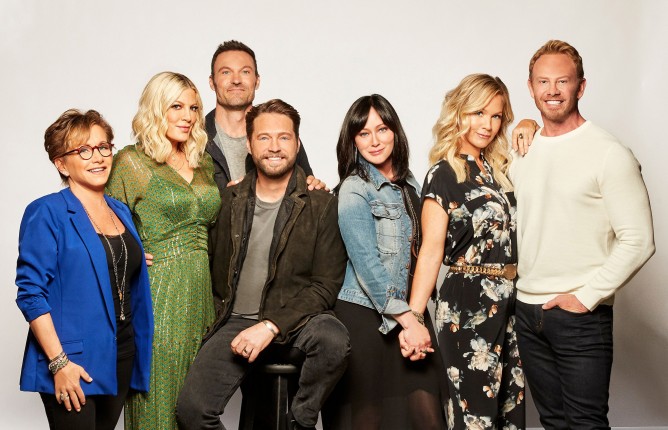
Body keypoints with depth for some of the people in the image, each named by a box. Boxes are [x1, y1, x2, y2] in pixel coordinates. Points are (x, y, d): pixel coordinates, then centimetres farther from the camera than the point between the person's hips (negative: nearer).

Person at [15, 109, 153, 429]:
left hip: (121, 358, 7)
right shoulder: (47, 213, -9)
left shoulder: (121, 211, 12)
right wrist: (59, 362, -19)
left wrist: (138, 352, 10)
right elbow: (31, 292, -14)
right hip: (71, 365, -6)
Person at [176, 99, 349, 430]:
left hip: (292, 321, -2)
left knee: (333, 339, -34)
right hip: (234, 322, 2)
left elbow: (326, 286, -6)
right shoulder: (230, 200, 9)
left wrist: (271, 326, -16)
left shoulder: (322, 206, 0)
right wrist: (222, 317, 1)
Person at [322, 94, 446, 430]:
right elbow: (366, 263, -15)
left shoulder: (409, 183, 12)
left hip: (410, 313, 6)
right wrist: (405, 317, -16)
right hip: (366, 317, -5)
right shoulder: (354, 190, -8)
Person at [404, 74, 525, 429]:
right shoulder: (443, 175, -8)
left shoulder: (499, 169, 12)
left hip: (508, 301, 7)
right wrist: (413, 318, -20)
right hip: (467, 305, -7)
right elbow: (431, 250, -14)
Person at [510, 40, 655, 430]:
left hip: (581, 315, -5)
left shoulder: (609, 154, -10)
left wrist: (587, 296, -14)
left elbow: (638, 241, -13)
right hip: (527, 309, 6)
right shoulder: (522, 151, 9)